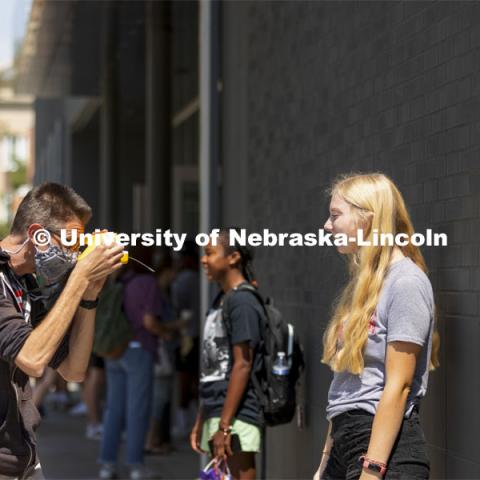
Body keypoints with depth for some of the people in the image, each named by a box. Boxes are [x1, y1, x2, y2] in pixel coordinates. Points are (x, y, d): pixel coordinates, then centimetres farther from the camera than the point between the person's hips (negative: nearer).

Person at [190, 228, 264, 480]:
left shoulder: (242, 303, -11)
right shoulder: (219, 302, 17)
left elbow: (242, 366, -17)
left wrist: (224, 425, -19)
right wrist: (200, 422, 20)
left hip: (236, 414, -10)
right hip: (215, 412, 10)